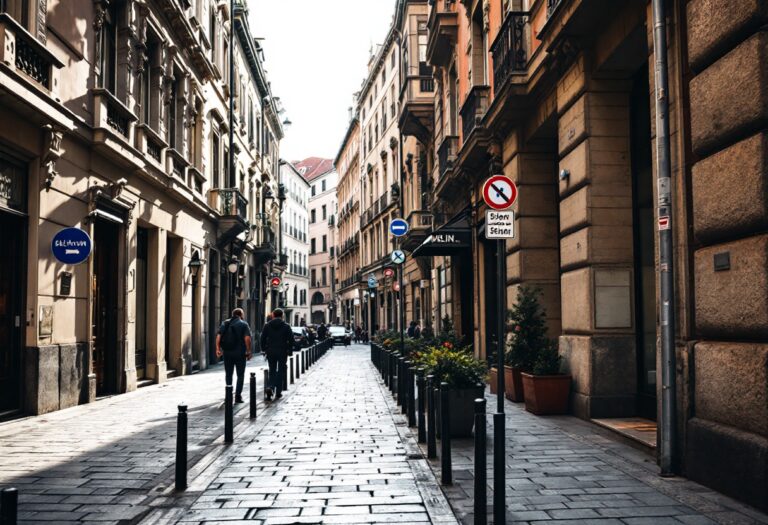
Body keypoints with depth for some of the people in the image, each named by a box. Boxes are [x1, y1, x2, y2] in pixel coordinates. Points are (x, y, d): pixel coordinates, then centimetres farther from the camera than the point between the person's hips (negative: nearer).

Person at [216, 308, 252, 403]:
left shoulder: (225, 323, 9)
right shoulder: (243, 324, -3)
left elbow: (218, 336, 1)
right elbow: (247, 338, -14)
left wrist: (218, 349, 2)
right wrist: (248, 351, -9)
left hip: (227, 353, 3)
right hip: (239, 353, -3)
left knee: (228, 374, 15)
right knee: (240, 375, 6)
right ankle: (238, 395, 1)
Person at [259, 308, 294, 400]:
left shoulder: (267, 325, 3)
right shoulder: (286, 326, -3)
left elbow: (262, 339, 4)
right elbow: (291, 340, -4)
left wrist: (264, 349, 12)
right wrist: (290, 351, 4)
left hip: (270, 352, 2)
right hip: (282, 352, -2)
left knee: (272, 371, 12)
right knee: (280, 371, 9)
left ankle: (271, 388, -12)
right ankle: (278, 392, 9)